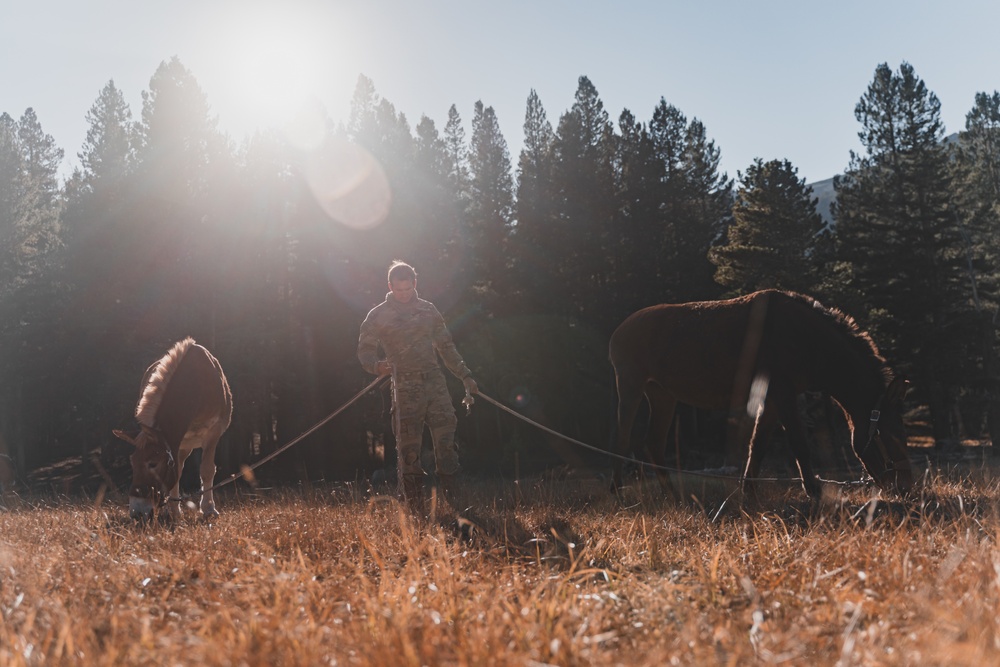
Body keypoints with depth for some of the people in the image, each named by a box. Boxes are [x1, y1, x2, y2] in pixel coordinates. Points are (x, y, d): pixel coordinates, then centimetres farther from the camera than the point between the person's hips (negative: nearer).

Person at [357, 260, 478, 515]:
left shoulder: (428, 310, 14)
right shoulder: (378, 316, 3)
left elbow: (446, 347, 20)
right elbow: (365, 350, 3)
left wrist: (465, 375, 17)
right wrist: (376, 365, -19)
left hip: (435, 382, 3)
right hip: (405, 388, -3)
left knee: (446, 442, -2)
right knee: (408, 449, -2)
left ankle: (454, 502, 6)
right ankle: (416, 511, 4)